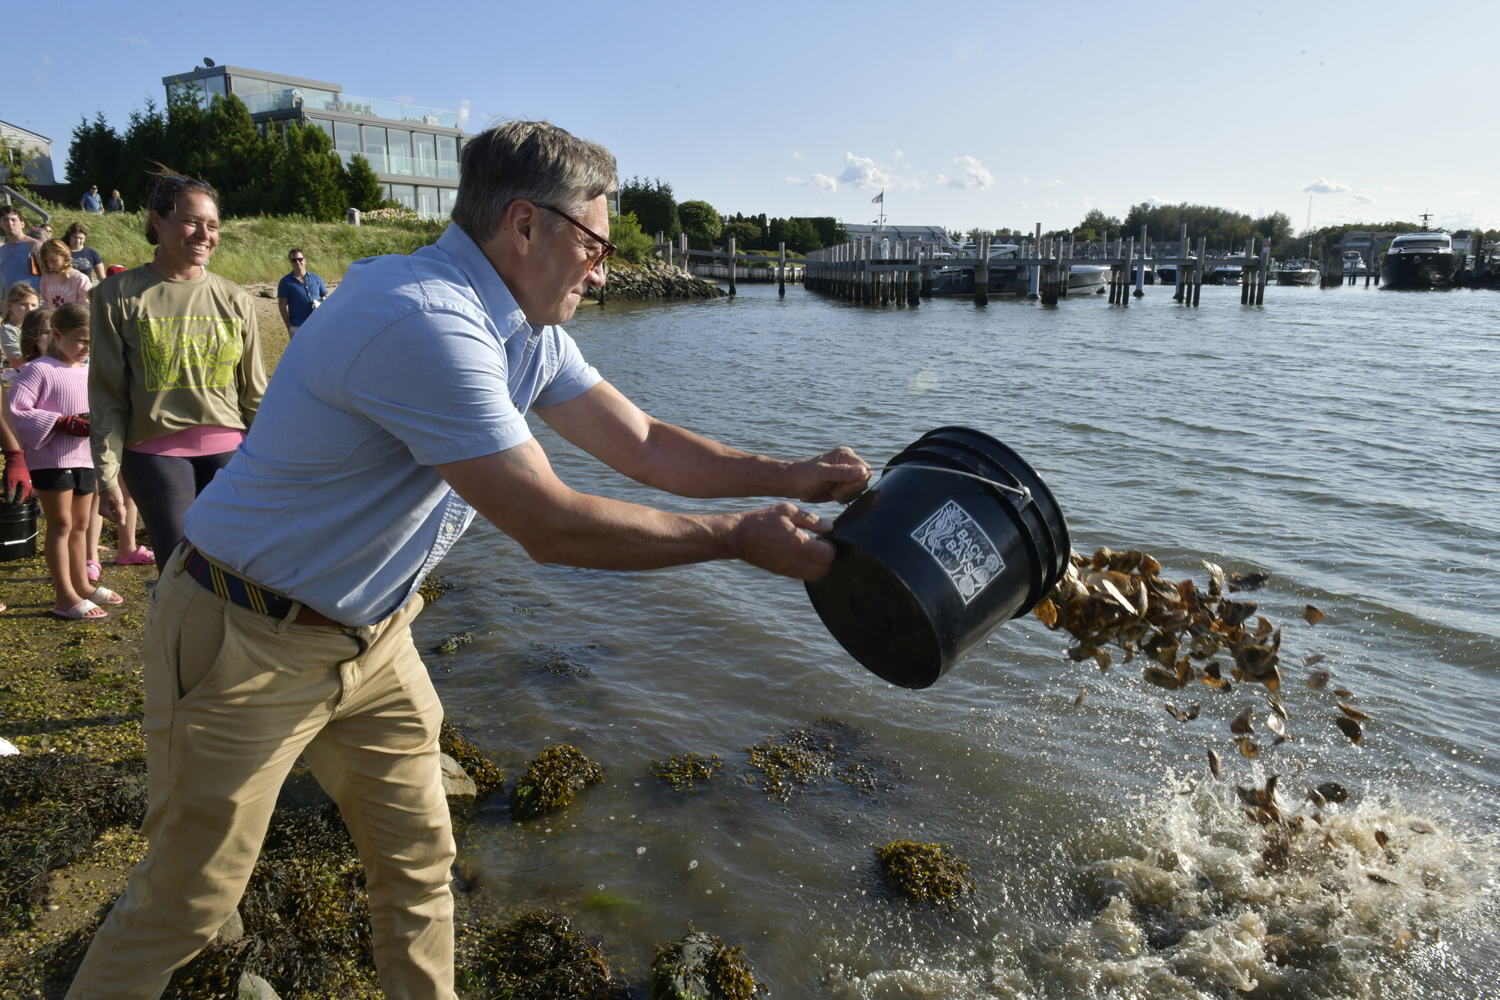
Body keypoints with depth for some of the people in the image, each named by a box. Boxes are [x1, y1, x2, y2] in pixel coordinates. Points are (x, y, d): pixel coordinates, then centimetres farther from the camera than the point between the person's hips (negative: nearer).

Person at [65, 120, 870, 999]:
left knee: (419, 865, 14)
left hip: (368, 635, 8)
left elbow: (643, 443, 2)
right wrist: (741, 537, -23)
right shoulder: (423, 322, -31)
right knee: (187, 905, 9)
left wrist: (792, 477, -9)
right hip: (247, 648, -8)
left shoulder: (528, 331, 0)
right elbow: (549, 525, -31)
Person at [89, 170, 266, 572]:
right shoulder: (119, 295, 1)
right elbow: (107, 394, 2)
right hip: (155, 453, -2)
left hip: (228, 450, 2)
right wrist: (107, 475, -1)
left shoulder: (235, 300, 7)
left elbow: (254, 392, 11)